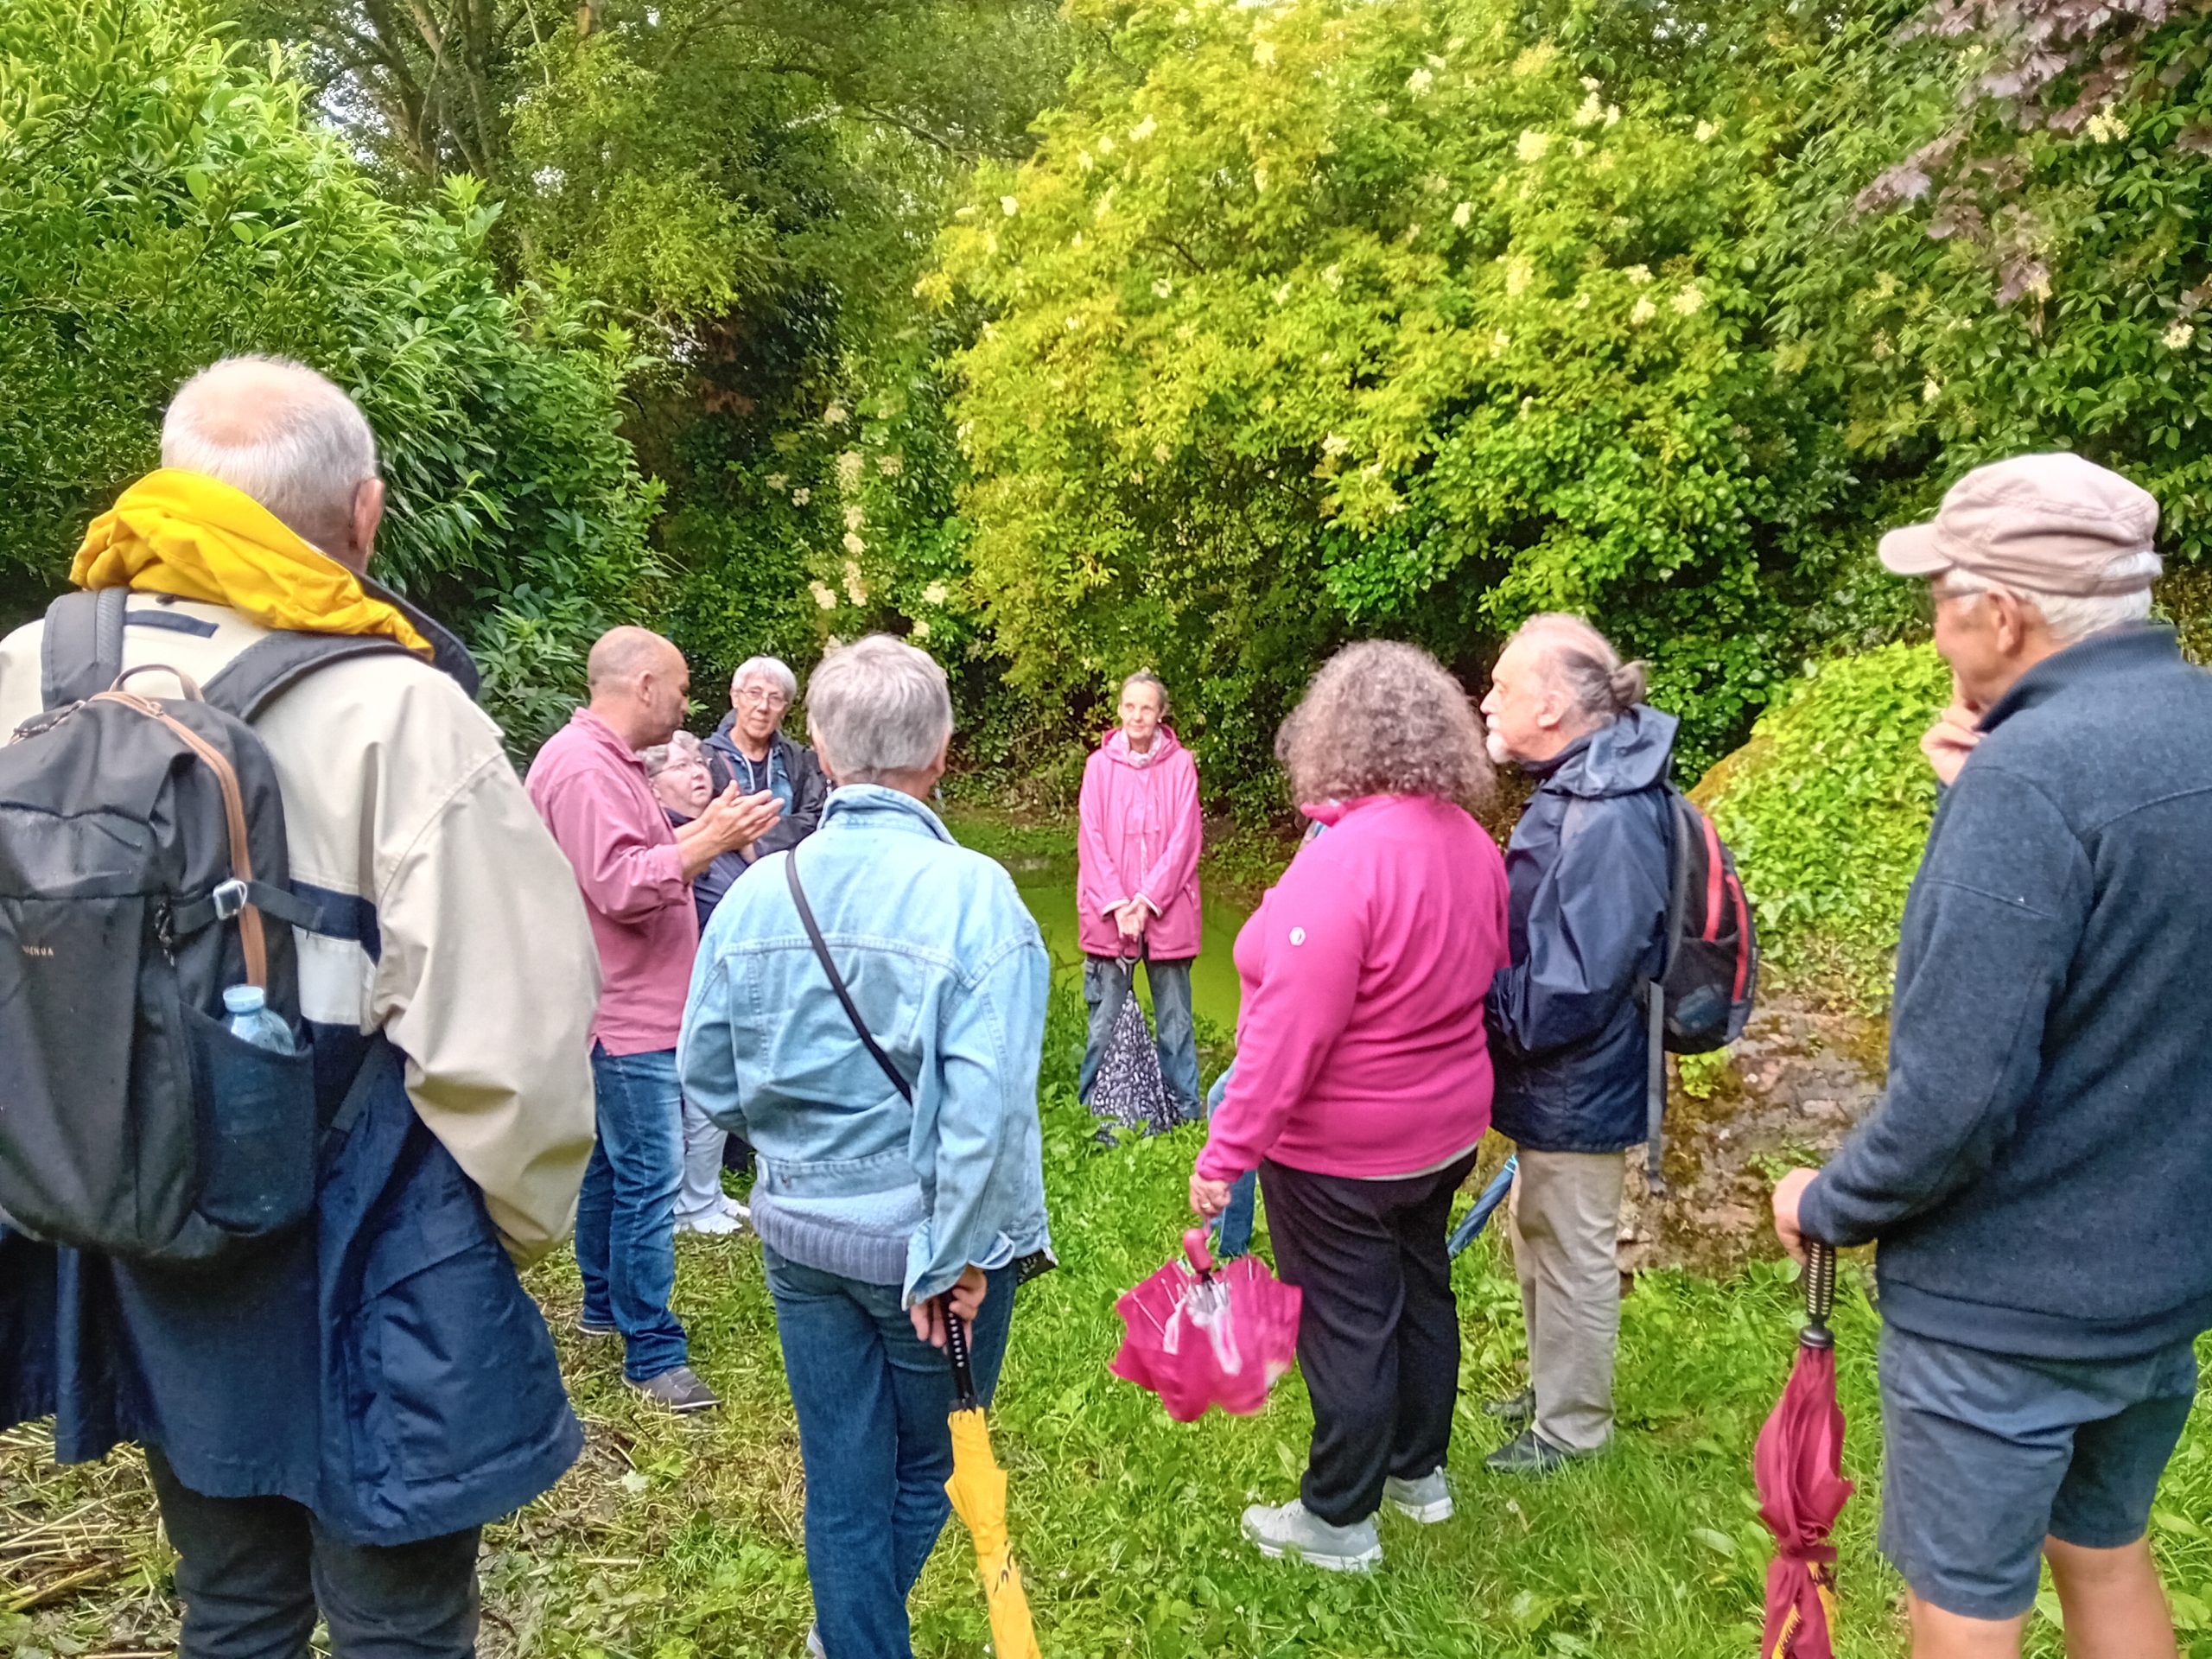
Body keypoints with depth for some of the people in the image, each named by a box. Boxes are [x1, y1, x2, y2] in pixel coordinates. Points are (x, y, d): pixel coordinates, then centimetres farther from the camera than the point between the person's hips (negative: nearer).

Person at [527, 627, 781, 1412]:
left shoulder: (607, 759, 15)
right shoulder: (584, 766, -20)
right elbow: (619, 885, -27)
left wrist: (701, 830, 12)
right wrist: (708, 841, -25)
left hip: (631, 1008, 11)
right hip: (625, 1017, -11)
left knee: (615, 1163, 21)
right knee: (650, 1179, -6)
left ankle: (605, 1303, 36)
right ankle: (653, 1353, 3)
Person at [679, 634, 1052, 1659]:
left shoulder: (758, 891, -8)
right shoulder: (972, 893, -21)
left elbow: (705, 1076, 1)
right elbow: (986, 1103, -27)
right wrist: (953, 1259, -17)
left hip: (800, 1231, 3)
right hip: (925, 1240, -3)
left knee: (841, 1476, 19)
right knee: (926, 1467, 24)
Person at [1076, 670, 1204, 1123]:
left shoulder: (1180, 764, 0)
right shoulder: (1100, 764, 2)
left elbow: (1185, 838, -4)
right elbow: (1091, 838, -1)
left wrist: (1148, 899, -12)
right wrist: (1117, 905, -10)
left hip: (1167, 912, 0)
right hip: (1108, 916, 1)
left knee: (1175, 1020, 8)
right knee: (1104, 1023, 7)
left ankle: (1185, 1115, 20)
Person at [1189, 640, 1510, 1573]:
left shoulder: (1346, 858, -29)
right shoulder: (1472, 845, -3)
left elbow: (1291, 1027, -29)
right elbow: (1483, 986, 9)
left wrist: (1226, 1152, -22)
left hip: (1340, 1151, -8)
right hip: (1443, 1130, 8)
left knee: (1346, 1323, 7)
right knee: (1420, 1291, 23)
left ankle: (1340, 1521, 26)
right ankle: (1420, 1470, 43)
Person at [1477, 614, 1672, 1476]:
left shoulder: (1607, 820, -30)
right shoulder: (1573, 791, 2)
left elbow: (1568, 992, -30)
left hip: (1577, 1089, -10)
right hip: (1552, 1080, 10)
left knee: (1574, 1255, 11)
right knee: (1537, 1236, 25)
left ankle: (1572, 1424, 32)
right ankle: (1551, 1386, 46)